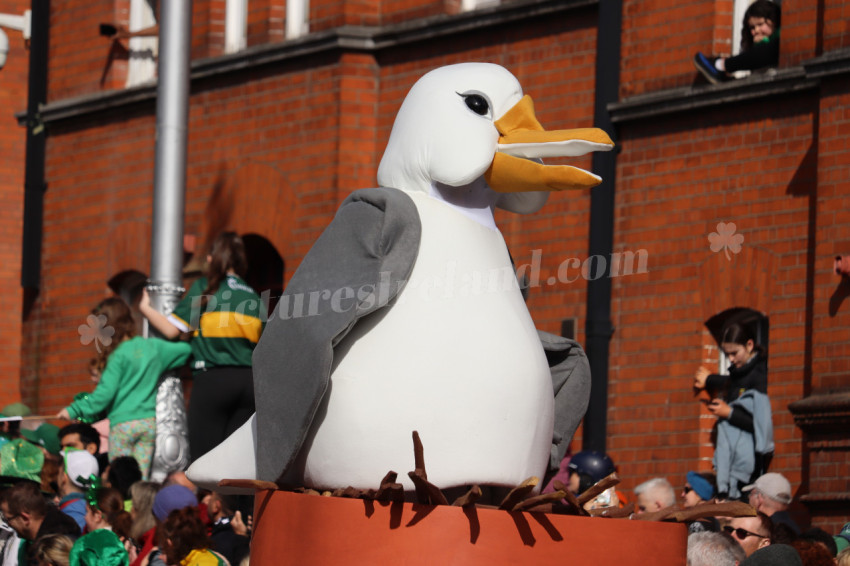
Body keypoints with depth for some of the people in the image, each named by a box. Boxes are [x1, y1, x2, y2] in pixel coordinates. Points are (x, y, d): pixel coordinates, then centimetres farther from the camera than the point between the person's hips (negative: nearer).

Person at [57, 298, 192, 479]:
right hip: (149, 422, 6)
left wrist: (73, 410, -7)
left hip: (123, 423, -6)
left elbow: (104, 394, -13)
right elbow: (185, 349, 18)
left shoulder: (119, 355, -11)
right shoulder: (153, 346, 6)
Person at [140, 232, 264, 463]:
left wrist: (146, 308, 17)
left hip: (213, 380, -4)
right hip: (248, 380, 4)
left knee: (205, 456, -4)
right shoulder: (253, 296, 12)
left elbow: (171, 329, 1)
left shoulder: (203, 288, 2)